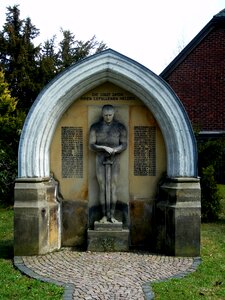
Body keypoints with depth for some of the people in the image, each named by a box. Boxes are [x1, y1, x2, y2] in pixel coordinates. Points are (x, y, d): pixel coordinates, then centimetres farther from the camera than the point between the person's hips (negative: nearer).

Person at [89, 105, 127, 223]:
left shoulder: (120, 127, -1)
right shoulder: (95, 127, -2)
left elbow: (124, 145, -2)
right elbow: (91, 146, -7)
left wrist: (114, 150, -22)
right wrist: (104, 148, -23)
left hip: (114, 160, 0)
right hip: (100, 160, 0)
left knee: (113, 188, -1)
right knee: (102, 188, 0)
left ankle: (111, 215, 6)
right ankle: (104, 215, 8)